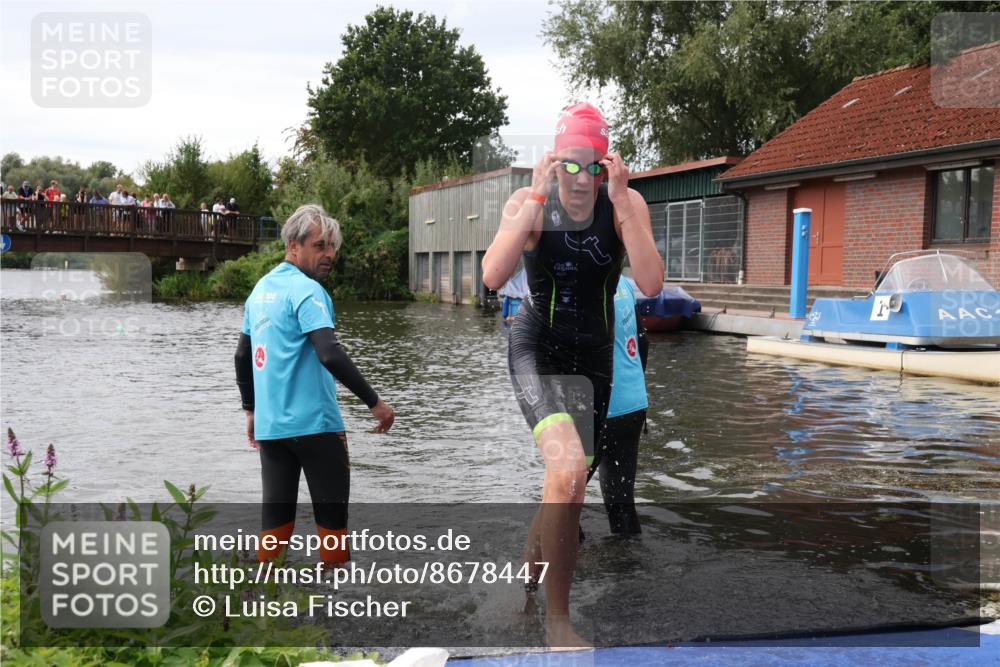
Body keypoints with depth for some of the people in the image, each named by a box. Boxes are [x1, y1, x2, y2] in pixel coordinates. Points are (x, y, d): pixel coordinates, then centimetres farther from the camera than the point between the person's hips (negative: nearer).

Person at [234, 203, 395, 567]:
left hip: (269, 424, 7)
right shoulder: (306, 290, -13)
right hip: (313, 424, -7)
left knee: (276, 514, 10)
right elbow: (330, 355, -24)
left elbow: (242, 356, 17)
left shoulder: (260, 289, 12)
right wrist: (374, 402, -19)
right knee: (331, 511, 4)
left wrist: (251, 410, 25)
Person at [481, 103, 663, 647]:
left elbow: (651, 285, -22)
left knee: (567, 488, 14)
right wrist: (537, 199, -28)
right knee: (568, 469, -27)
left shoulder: (625, 204, -8)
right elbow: (493, 277, -28)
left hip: (594, 356, 4)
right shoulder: (529, 202, -11)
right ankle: (557, 621, -12)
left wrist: (621, 201, -26)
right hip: (537, 349, -4)